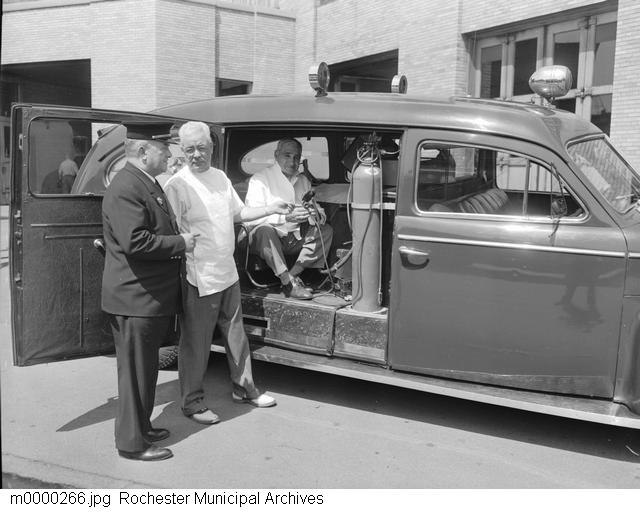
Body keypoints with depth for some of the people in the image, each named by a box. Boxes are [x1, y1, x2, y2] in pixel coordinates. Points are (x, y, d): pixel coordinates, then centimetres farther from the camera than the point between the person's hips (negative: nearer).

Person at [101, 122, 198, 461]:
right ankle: (132, 443, 14)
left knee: (145, 368, 20)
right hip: (135, 297, -10)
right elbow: (135, 241, -27)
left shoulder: (148, 183, 15)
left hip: (153, 295, 10)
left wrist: (180, 239, 11)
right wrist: (180, 243, -19)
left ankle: (142, 427, 34)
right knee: (136, 371, 1)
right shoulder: (125, 188, -19)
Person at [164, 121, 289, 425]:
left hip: (228, 273, 8)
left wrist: (271, 209, 9)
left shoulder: (220, 177, 9)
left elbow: (238, 213, 19)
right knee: (196, 343, 4)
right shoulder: (177, 186, -14)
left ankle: (243, 388, 35)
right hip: (199, 279, -7)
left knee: (236, 334, 19)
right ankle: (192, 402, 19)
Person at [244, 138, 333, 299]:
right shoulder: (260, 179, -6)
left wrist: (318, 215, -15)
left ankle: (293, 275, -21)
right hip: (266, 238, -6)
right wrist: (286, 217, -29)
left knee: (326, 231, -12)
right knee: (265, 230, -37)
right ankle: (289, 283, -34)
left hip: (294, 239, 6)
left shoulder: (303, 180, 14)